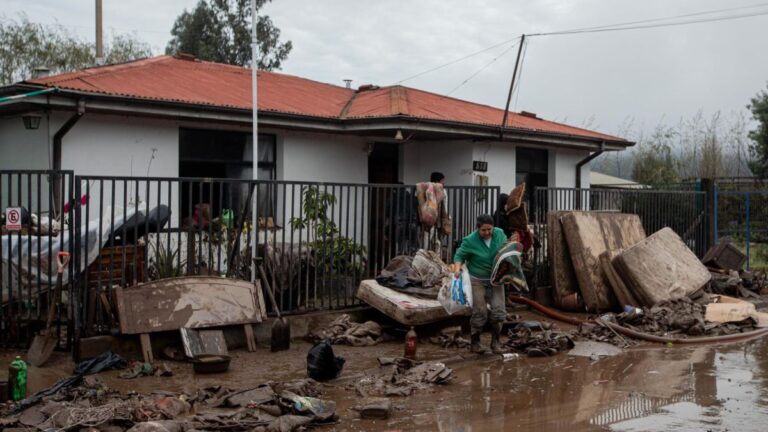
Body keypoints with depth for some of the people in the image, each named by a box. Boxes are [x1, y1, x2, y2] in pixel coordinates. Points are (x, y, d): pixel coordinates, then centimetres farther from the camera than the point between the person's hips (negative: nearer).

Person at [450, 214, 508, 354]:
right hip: (477, 280, -3)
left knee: (499, 310, -4)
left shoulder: (499, 234, -6)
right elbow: (460, 255, -7)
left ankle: (495, 342, 11)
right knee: (479, 312, -2)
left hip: (496, 279, 3)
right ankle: (475, 342, 14)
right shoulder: (470, 240, -17)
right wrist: (457, 267, -26)